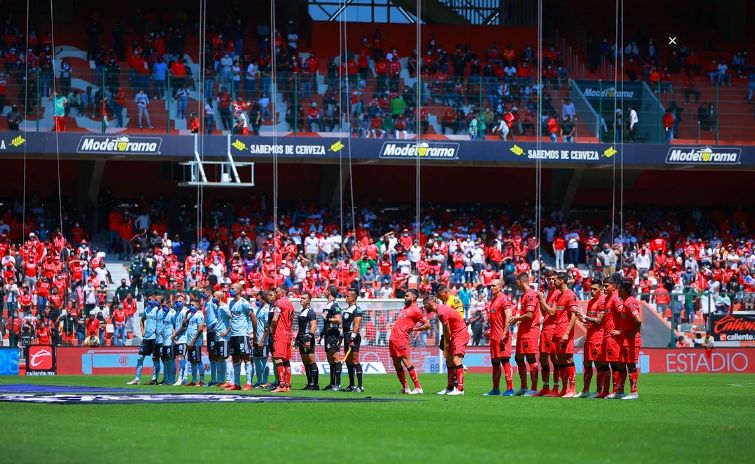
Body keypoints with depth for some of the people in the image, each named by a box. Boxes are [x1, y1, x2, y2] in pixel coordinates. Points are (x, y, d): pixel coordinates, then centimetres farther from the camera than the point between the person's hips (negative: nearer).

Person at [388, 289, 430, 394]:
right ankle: (405, 388, 16)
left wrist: (414, 329, -6)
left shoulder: (415, 310, -7)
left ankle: (418, 388, -12)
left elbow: (427, 325, -10)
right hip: (393, 338, 9)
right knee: (397, 365, 9)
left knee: (407, 363, -12)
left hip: (401, 339, -9)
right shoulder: (405, 308, 18)